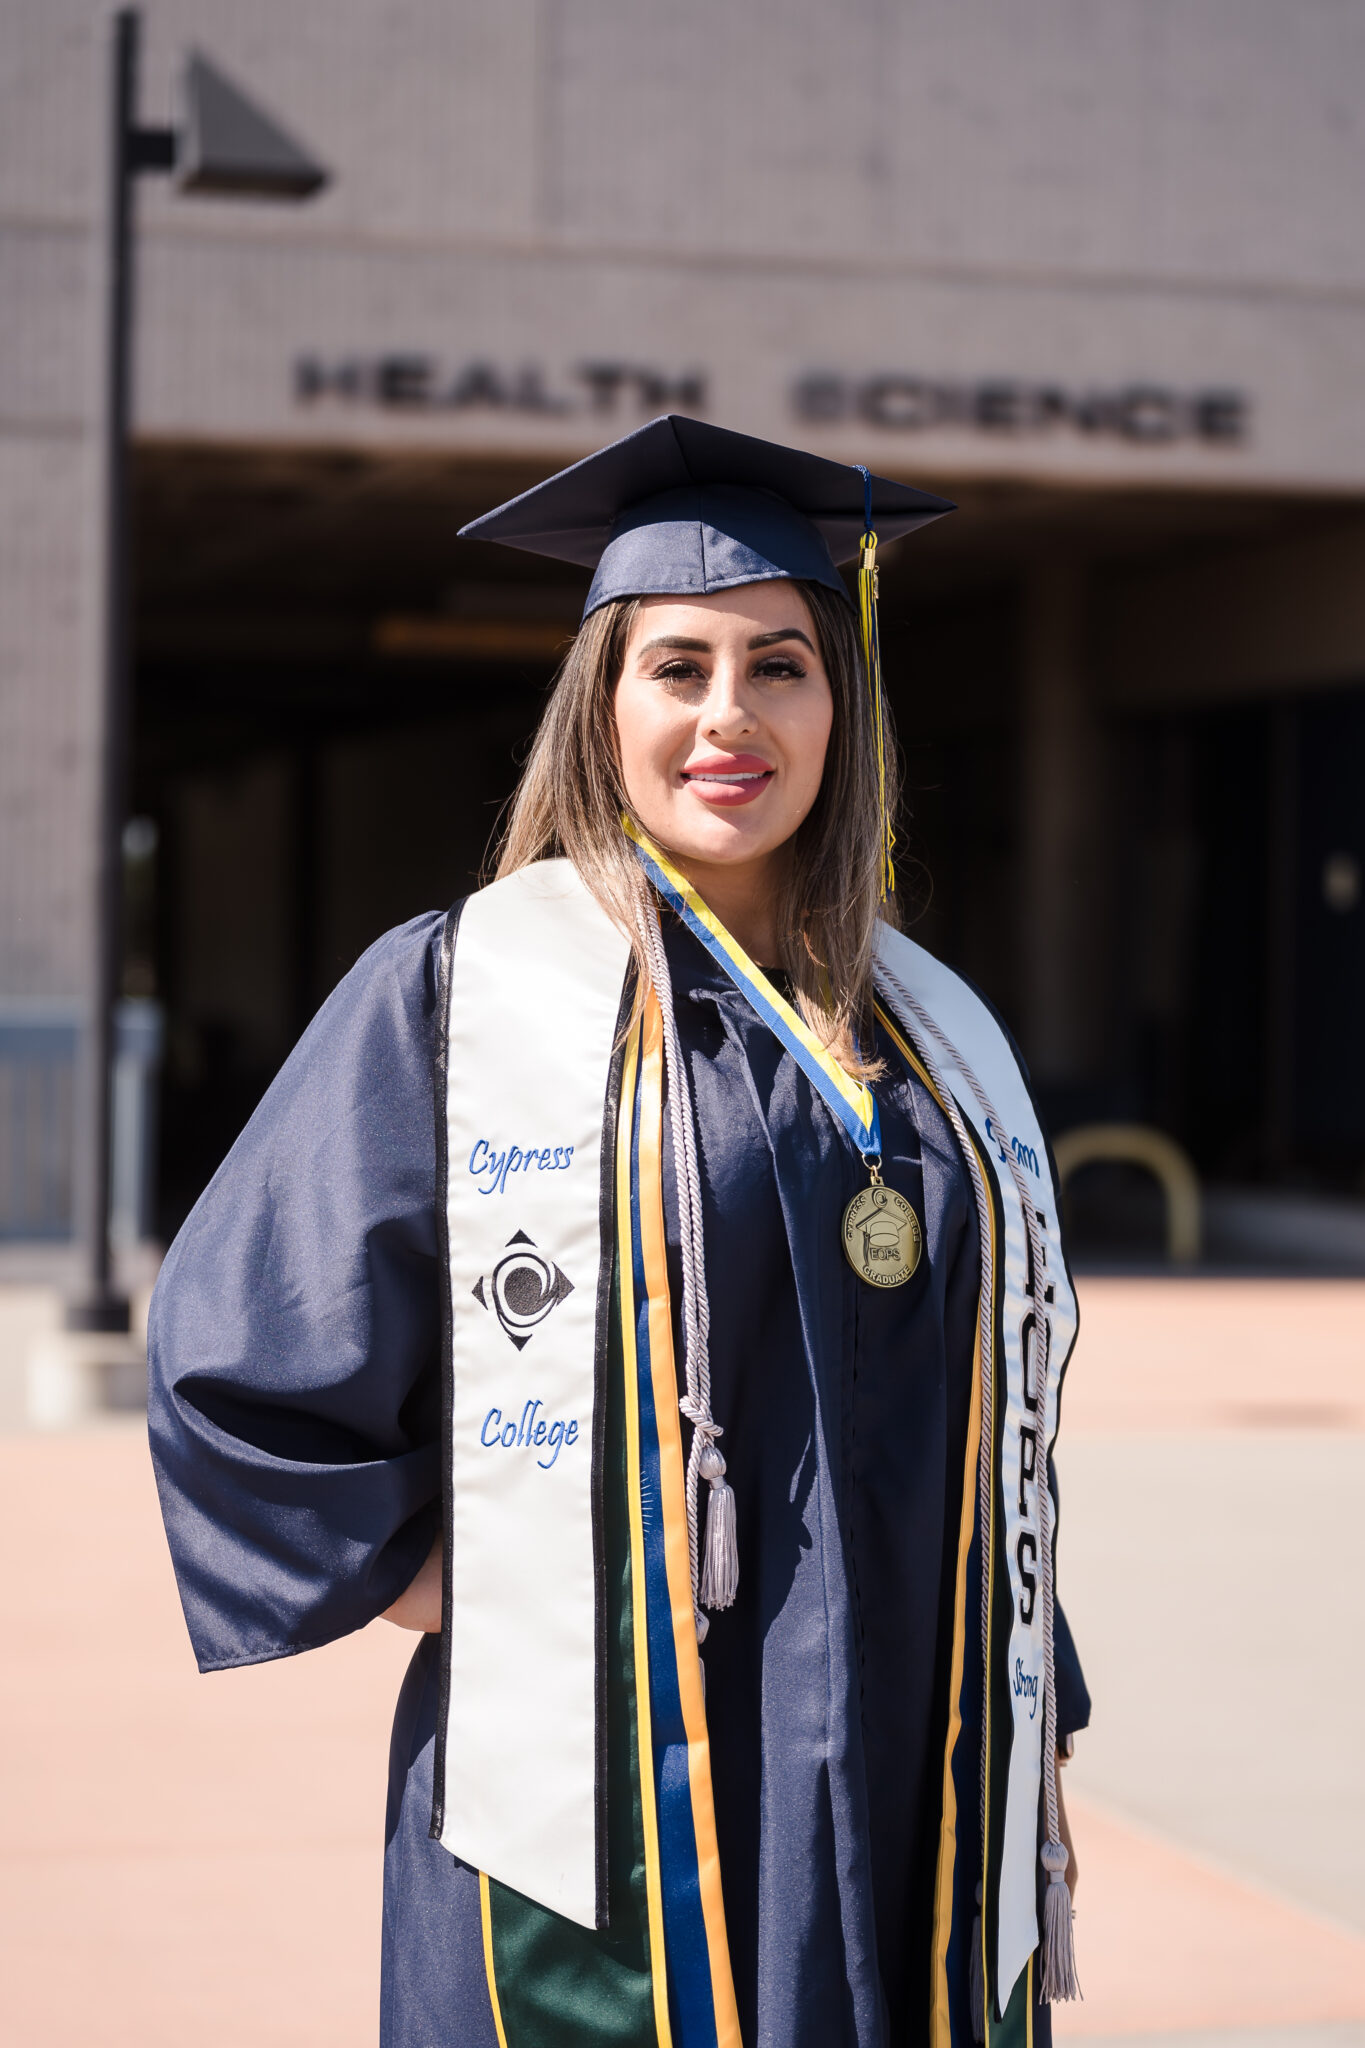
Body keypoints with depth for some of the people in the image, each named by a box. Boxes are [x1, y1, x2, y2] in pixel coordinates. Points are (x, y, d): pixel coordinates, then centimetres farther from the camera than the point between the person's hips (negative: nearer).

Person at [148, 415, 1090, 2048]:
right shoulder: (455, 996, -3)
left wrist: (1031, 1768, 12)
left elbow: (996, 1439, 16)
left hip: (913, 1819, 4)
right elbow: (239, 1367, -4)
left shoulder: (935, 1040, 11)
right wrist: (470, 1608, -6)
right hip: (607, 1831, -4)